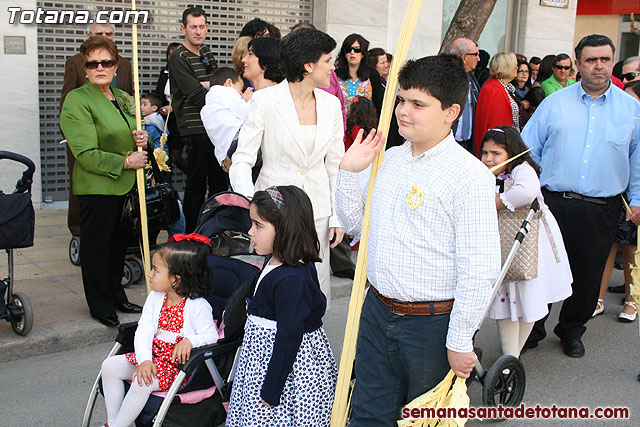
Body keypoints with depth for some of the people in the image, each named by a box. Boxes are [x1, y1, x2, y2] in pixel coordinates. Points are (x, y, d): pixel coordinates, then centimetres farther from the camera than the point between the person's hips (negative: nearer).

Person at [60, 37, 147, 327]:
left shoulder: (124, 99, 13)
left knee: (119, 243, 15)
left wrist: (141, 141, 1)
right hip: (96, 187, -7)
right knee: (97, 246, 4)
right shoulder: (77, 100, -10)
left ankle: (117, 297, 30)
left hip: (126, 184, 7)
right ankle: (101, 306, 17)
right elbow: (86, 154, -16)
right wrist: (126, 162, -18)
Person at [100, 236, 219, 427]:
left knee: (142, 382, -30)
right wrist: (144, 360, -19)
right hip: (152, 356, 8)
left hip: (179, 363, -8)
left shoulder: (198, 306, -16)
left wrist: (190, 340, -35)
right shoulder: (155, 298, 4)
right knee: (110, 366, -3)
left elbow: (211, 336, -15)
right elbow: (144, 332, -3)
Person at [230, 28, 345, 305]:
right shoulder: (265, 100, -9)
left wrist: (338, 216, 6)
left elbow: (335, 165, 11)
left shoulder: (331, 104, 5)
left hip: (316, 211, 4)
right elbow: (242, 160, -11)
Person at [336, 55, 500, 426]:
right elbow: (355, 222, 17)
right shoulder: (388, 158, 6)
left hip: (432, 324, -6)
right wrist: (350, 171, 3)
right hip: (377, 312, 6)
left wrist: (460, 341, -16)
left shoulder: (470, 175, -16)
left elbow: (480, 270, -19)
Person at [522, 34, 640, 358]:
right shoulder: (554, 103, 4)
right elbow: (528, 151, 6)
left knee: (588, 275, 11)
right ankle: (532, 328, 20)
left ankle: (572, 330, 31)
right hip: (554, 203, -1)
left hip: (602, 209, 1)